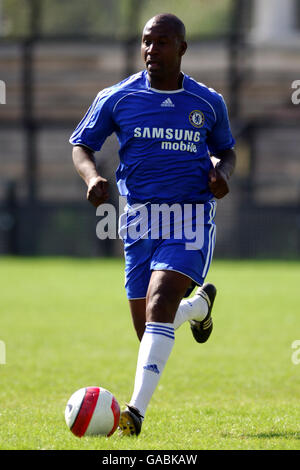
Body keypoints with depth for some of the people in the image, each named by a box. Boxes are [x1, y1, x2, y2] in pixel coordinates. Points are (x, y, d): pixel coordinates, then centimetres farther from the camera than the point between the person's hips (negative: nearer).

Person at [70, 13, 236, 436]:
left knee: (159, 305, -24)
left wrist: (222, 172, -3)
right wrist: (92, 176, -12)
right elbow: (81, 146, 9)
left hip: (191, 216, -2)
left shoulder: (208, 103, 5)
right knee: (148, 330, 6)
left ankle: (137, 410, -28)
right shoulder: (116, 98, 2)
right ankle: (200, 304, 43)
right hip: (140, 217, 2)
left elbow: (226, 149, 21)